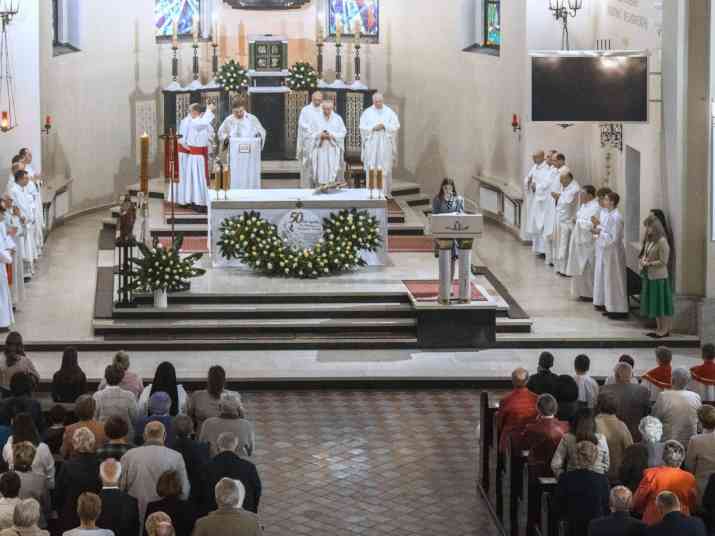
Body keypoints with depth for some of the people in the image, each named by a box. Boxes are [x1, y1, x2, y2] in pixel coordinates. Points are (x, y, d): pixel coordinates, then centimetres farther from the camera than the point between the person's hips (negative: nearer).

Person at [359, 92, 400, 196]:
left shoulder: (389, 112, 5)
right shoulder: (367, 112, 5)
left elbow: (396, 126, 0)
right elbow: (363, 127, -1)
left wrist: (384, 126, -13)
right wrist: (373, 128, -14)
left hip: (385, 144, 0)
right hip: (371, 144, 0)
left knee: (386, 168, -1)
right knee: (372, 168, -4)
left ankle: (385, 191, 5)